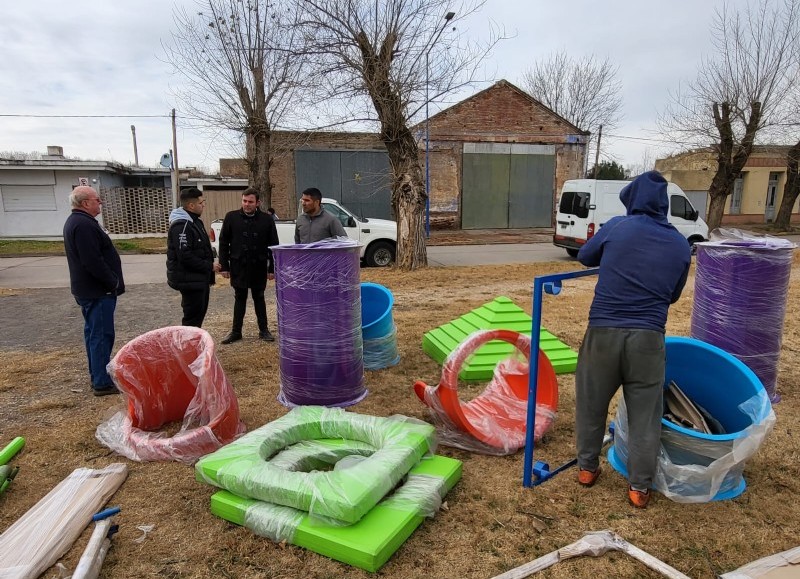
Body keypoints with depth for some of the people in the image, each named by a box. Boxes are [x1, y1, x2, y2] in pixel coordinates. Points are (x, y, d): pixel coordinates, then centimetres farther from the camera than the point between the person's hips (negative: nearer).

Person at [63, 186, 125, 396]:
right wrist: (115, 283, -17)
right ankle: (102, 383, 0)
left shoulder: (76, 222, 15)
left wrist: (113, 282, 16)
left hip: (89, 289, 11)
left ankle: (98, 377, 27)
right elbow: (93, 262, -27)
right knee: (101, 335, -6)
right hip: (97, 291, -11)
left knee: (94, 333, 17)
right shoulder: (83, 225, -20)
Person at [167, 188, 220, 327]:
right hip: (190, 280, -10)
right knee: (192, 317, -3)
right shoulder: (181, 226, -19)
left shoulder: (195, 222, 13)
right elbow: (185, 256, -26)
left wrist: (209, 277, 16)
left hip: (200, 279, 10)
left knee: (200, 312, 17)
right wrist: (209, 266, -17)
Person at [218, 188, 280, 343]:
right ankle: (236, 332, 19)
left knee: (259, 298, 11)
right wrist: (224, 266, -3)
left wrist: (272, 268, -2)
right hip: (238, 267, 0)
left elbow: (273, 245, 1)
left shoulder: (266, 220, -2)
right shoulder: (231, 217, -1)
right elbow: (223, 243, 2)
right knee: (239, 298, 10)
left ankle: (263, 330, 21)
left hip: (259, 267, 0)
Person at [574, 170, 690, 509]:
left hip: (603, 332, -1)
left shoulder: (617, 227, 0)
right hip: (648, 338, 1)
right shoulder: (681, 245, 7)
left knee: (592, 403, 17)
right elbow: (673, 295, 18)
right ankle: (639, 487, 24)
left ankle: (587, 468, 32)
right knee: (645, 414, 14)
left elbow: (584, 256, 16)